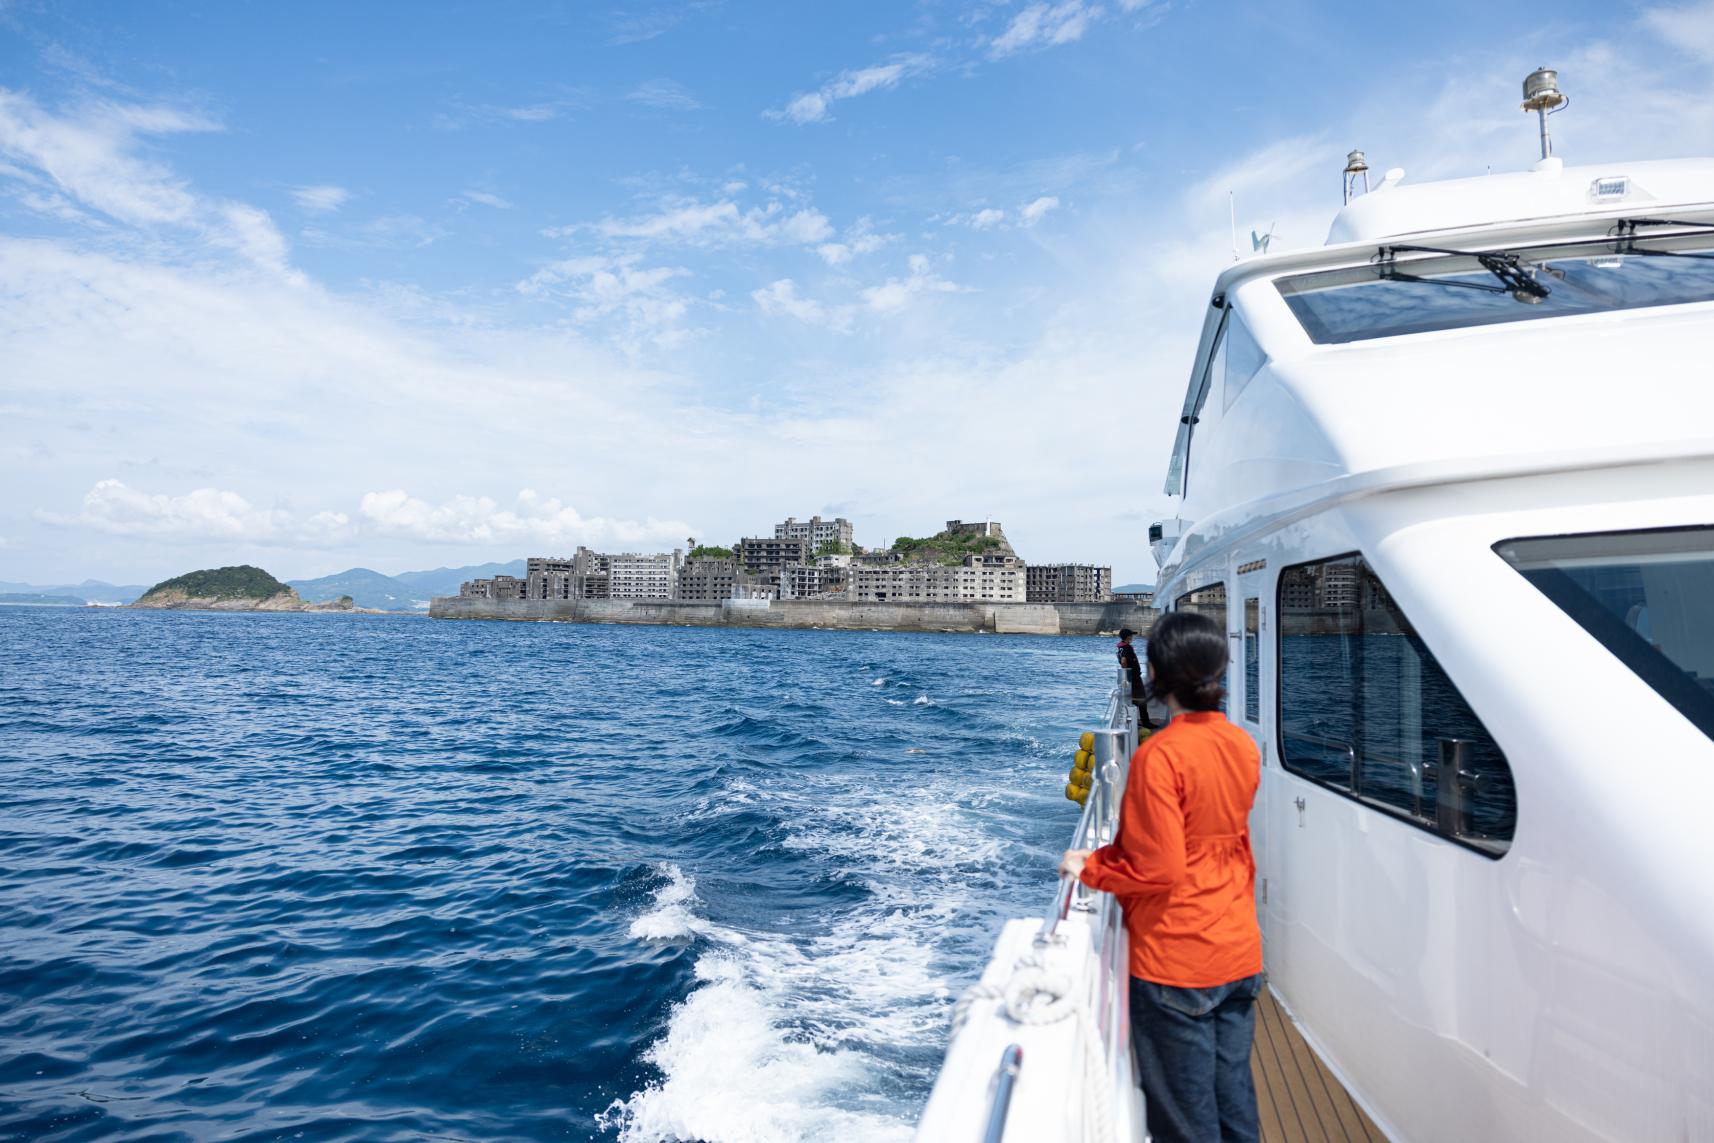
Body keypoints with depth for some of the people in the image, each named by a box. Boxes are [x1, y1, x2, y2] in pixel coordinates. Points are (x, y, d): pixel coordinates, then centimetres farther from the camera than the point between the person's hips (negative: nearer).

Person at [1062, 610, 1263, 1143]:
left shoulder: (1159, 755, -22)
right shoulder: (1243, 746, 0)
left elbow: (1157, 871, -22)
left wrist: (1088, 868, -8)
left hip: (1175, 965, -7)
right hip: (1239, 954, 7)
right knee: (1234, 1094, 20)